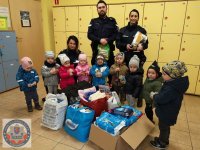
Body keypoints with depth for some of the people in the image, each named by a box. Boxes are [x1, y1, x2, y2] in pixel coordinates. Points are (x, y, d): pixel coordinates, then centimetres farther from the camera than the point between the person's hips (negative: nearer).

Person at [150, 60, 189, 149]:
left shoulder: (171, 89, -36)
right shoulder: (174, 83, -3)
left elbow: (160, 99, -31)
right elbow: (164, 96, 8)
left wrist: (153, 95, -12)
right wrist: (157, 94, -6)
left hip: (167, 113, -9)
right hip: (167, 112, 9)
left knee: (163, 127, 14)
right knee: (164, 127, 27)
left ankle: (162, 143, 36)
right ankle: (163, 139, 48)